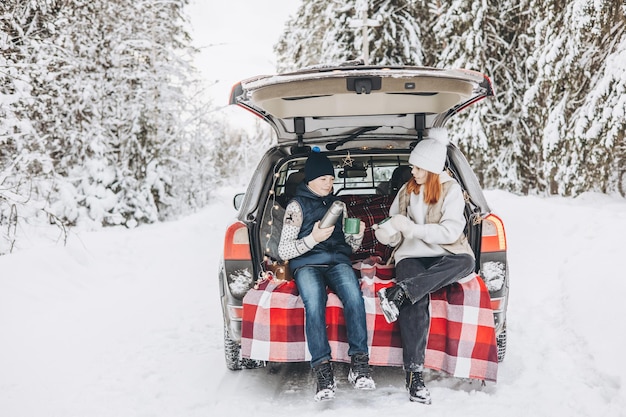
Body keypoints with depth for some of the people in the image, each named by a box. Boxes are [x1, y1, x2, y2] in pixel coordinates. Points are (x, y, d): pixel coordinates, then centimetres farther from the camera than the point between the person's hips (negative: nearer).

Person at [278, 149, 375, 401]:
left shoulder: (337, 204, 25)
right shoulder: (297, 206, 11)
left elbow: (349, 247, 27)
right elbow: (284, 251, 2)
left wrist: (358, 235, 5)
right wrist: (313, 239, -13)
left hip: (337, 260, 3)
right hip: (307, 263, -3)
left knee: (354, 295, -33)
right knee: (314, 301, -37)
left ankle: (359, 365, -36)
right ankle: (323, 371, -40)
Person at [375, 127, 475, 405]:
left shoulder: (451, 190, 0)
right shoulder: (407, 190, 13)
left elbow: (450, 231, -12)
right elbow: (395, 230, 18)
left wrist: (411, 227, -19)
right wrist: (386, 233, -6)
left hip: (442, 257, -1)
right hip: (411, 256, 1)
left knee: (466, 262, -37)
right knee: (416, 304, -30)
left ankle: (398, 293, -37)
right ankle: (414, 374, -30)